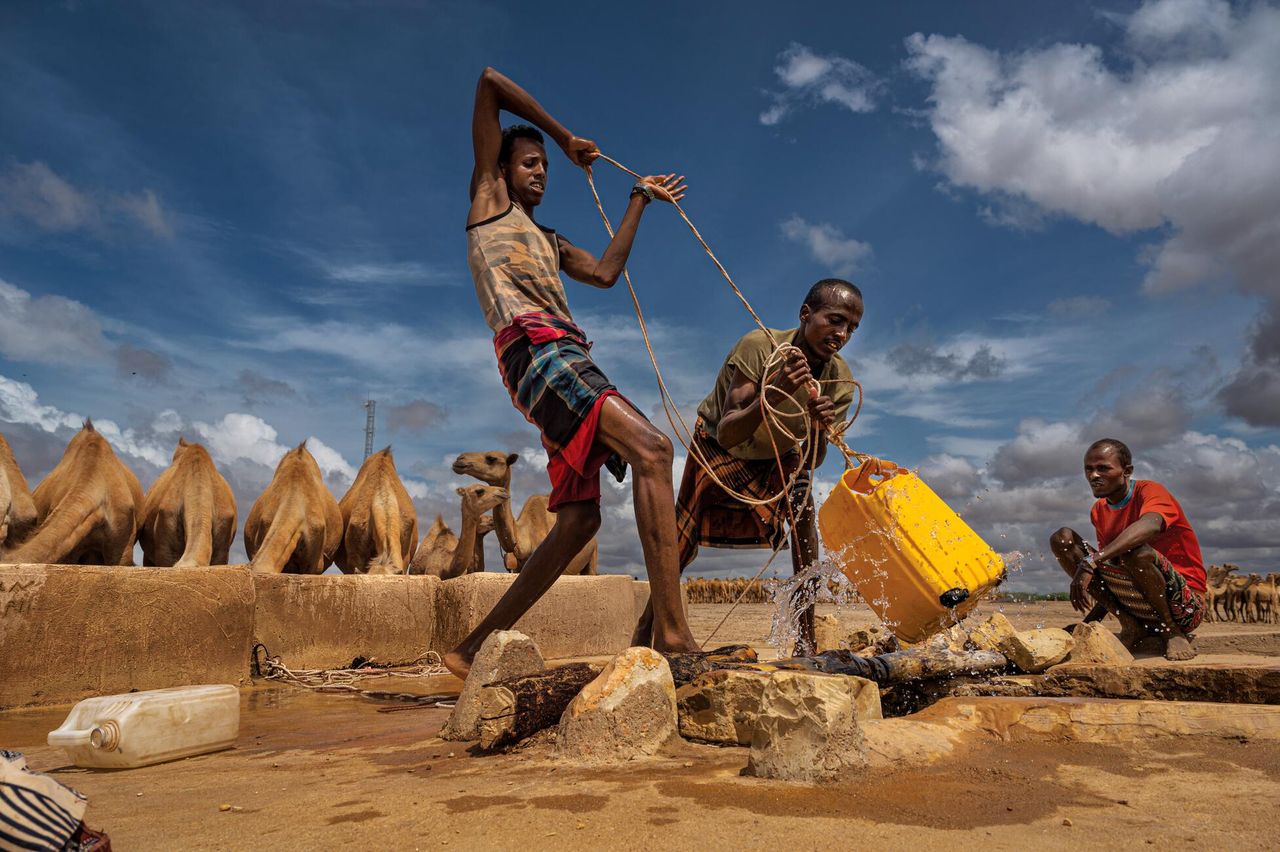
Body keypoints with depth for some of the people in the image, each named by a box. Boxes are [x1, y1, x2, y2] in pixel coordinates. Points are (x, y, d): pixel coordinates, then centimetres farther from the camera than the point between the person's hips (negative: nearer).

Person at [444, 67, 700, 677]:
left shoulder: (549, 242, 38)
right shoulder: (489, 197, 19)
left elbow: (604, 272, 24)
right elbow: (489, 83, 17)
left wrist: (639, 200, 33)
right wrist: (566, 138, 21)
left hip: (566, 360, 9)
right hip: (532, 347, -9)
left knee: (579, 518, 0)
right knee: (650, 448, -27)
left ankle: (474, 649, 7)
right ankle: (672, 632, -34)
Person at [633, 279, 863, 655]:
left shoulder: (840, 380, -22)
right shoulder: (758, 346, -35)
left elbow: (812, 462, -22)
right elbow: (725, 434, -43)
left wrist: (819, 429, -43)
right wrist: (772, 394, -58)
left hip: (777, 454, 3)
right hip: (717, 445, -3)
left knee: (802, 508, -24)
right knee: (682, 541, -1)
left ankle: (805, 638, -14)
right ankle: (648, 623, 26)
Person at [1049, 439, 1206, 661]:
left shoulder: (1149, 491, -11)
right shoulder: (1099, 512, 9)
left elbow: (1150, 526, -38)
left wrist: (1091, 562, -46)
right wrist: (1088, 624, 7)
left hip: (1184, 603, -6)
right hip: (1139, 605, 6)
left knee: (1136, 551, -38)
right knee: (1062, 538, -6)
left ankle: (1172, 632, -10)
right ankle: (1131, 627, -6)